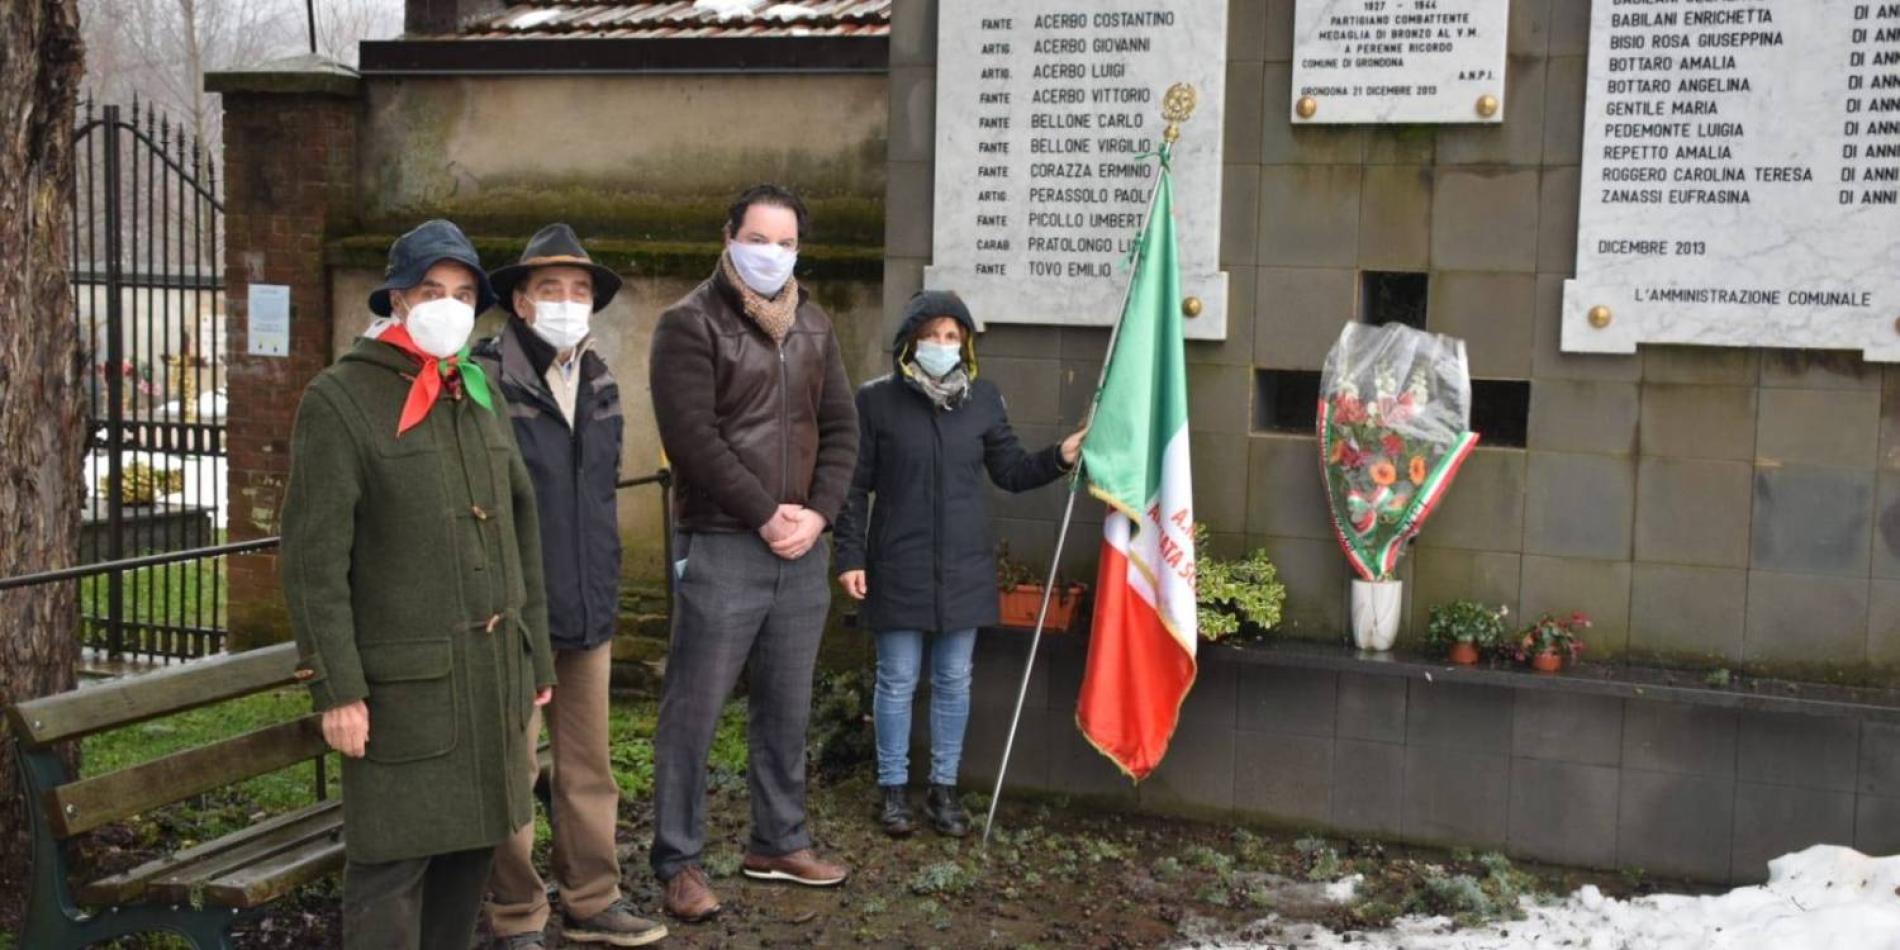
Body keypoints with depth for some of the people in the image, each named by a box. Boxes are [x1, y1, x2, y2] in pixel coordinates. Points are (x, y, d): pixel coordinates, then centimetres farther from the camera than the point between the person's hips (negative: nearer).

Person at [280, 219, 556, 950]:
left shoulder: (479, 397, 14)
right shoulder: (339, 400, -6)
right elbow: (313, 558, -11)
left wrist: (534, 654, 14)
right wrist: (336, 688, -14)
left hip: (492, 670, 6)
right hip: (403, 677, -6)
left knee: (471, 845, 12)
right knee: (392, 863, -2)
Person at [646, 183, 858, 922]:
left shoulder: (813, 327, 13)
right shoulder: (691, 324, -6)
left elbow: (840, 428, 11)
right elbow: (693, 438, -15)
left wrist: (817, 514, -4)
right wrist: (765, 516, -15)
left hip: (803, 549, 6)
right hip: (720, 547, -6)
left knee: (787, 708, 14)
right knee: (694, 710, 0)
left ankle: (778, 843, 28)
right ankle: (678, 861, 11)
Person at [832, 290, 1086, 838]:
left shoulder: (983, 399, 3)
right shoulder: (877, 400, -6)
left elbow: (1010, 471, 9)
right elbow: (855, 485, -3)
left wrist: (1059, 458, -8)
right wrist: (850, 557, -6)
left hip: (965, 567, 3)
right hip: (899, 568, -3)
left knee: (954, 682, 11)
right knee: (897, 680, 6)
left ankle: (944, 786, 24)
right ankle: (893, 786, 21)